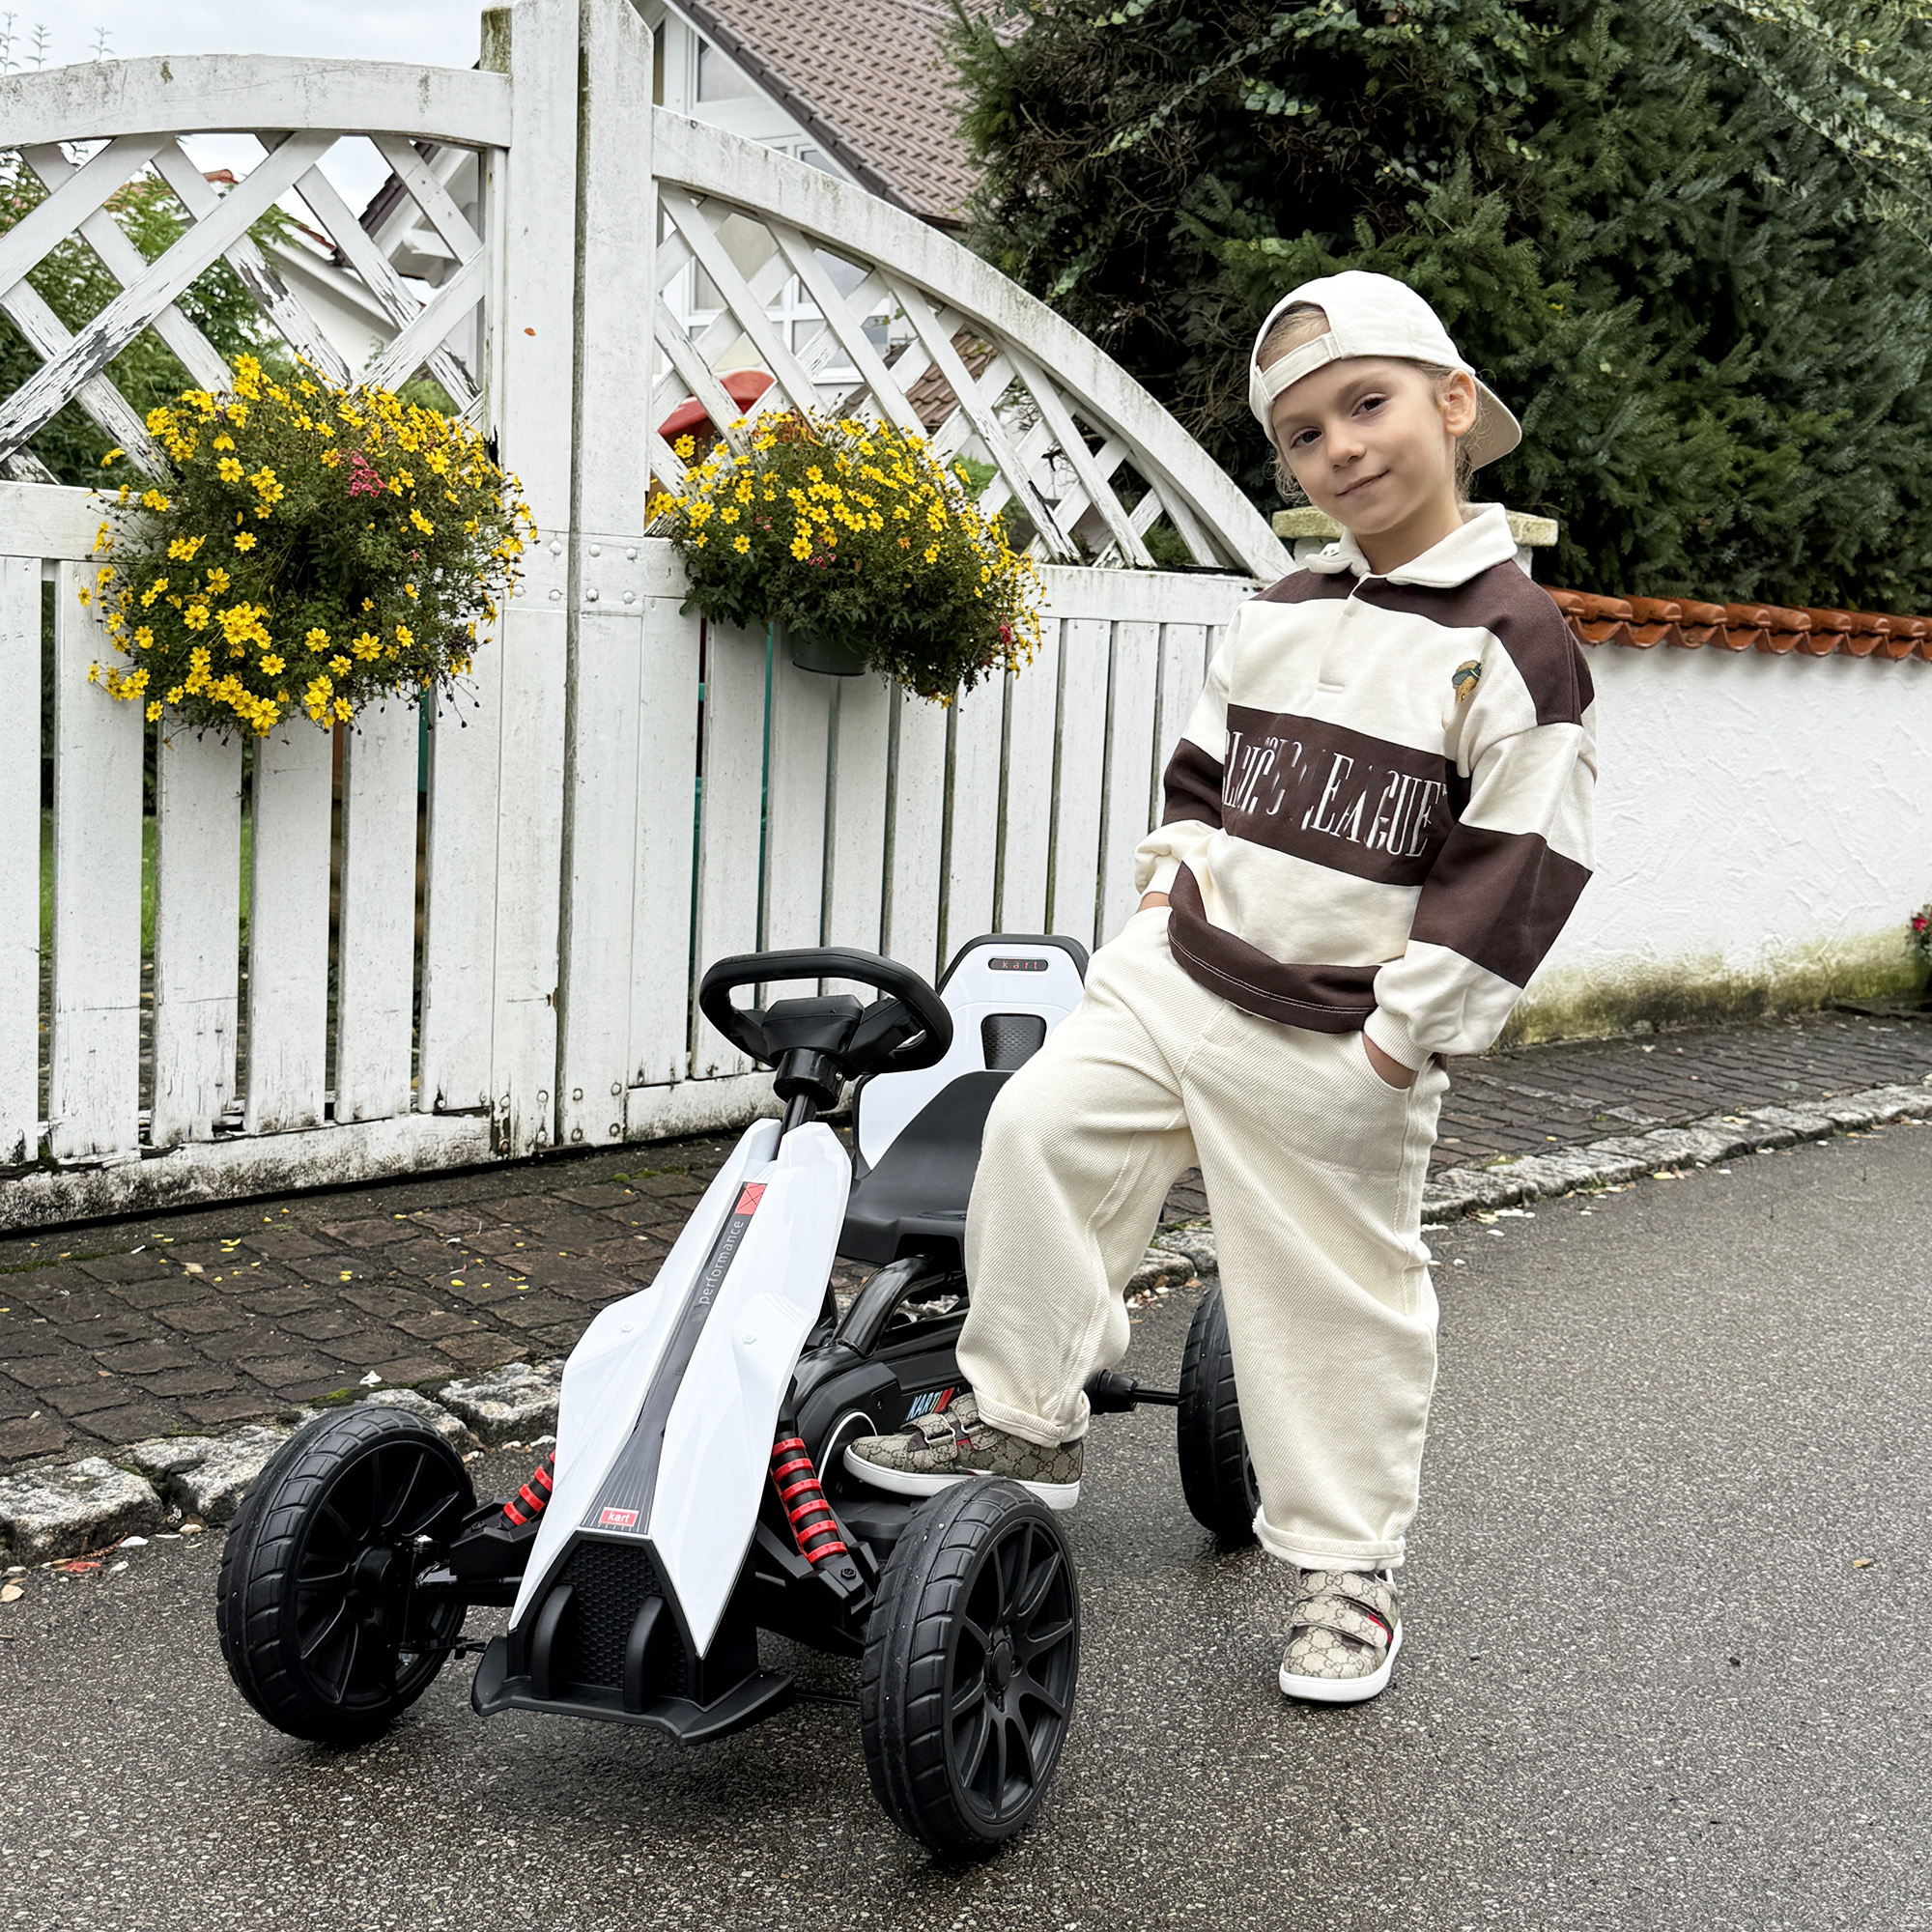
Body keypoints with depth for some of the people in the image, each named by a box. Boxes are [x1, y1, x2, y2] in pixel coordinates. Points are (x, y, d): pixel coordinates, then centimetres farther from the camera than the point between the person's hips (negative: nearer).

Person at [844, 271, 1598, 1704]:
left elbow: (1520, 871, -12)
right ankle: (1024, 1423, 5)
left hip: (1339, 1045, -5)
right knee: (1045, 1123, -13)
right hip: (1183, 973, 5)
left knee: (1338, 1299, 5)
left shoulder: (1513, 644, -9)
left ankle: (1350, 1569, 24)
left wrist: (1401, 1034, -14)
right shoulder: (1280, 618, 10)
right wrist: (1172, 875, 6)